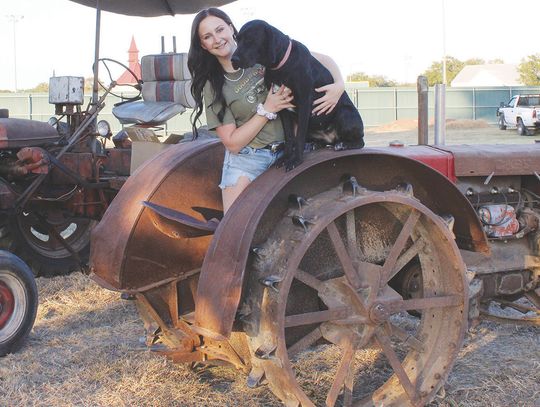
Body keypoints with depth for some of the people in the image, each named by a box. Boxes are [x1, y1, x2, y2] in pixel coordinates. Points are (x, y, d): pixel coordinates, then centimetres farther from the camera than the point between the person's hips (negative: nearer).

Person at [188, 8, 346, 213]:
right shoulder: (213, 86, -1)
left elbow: (322, 59, 3)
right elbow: (232, 143, -5)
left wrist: (339, 84, -17)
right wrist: (268, 109, -13)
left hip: (287, 153, 1)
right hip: (246, 160, 0)